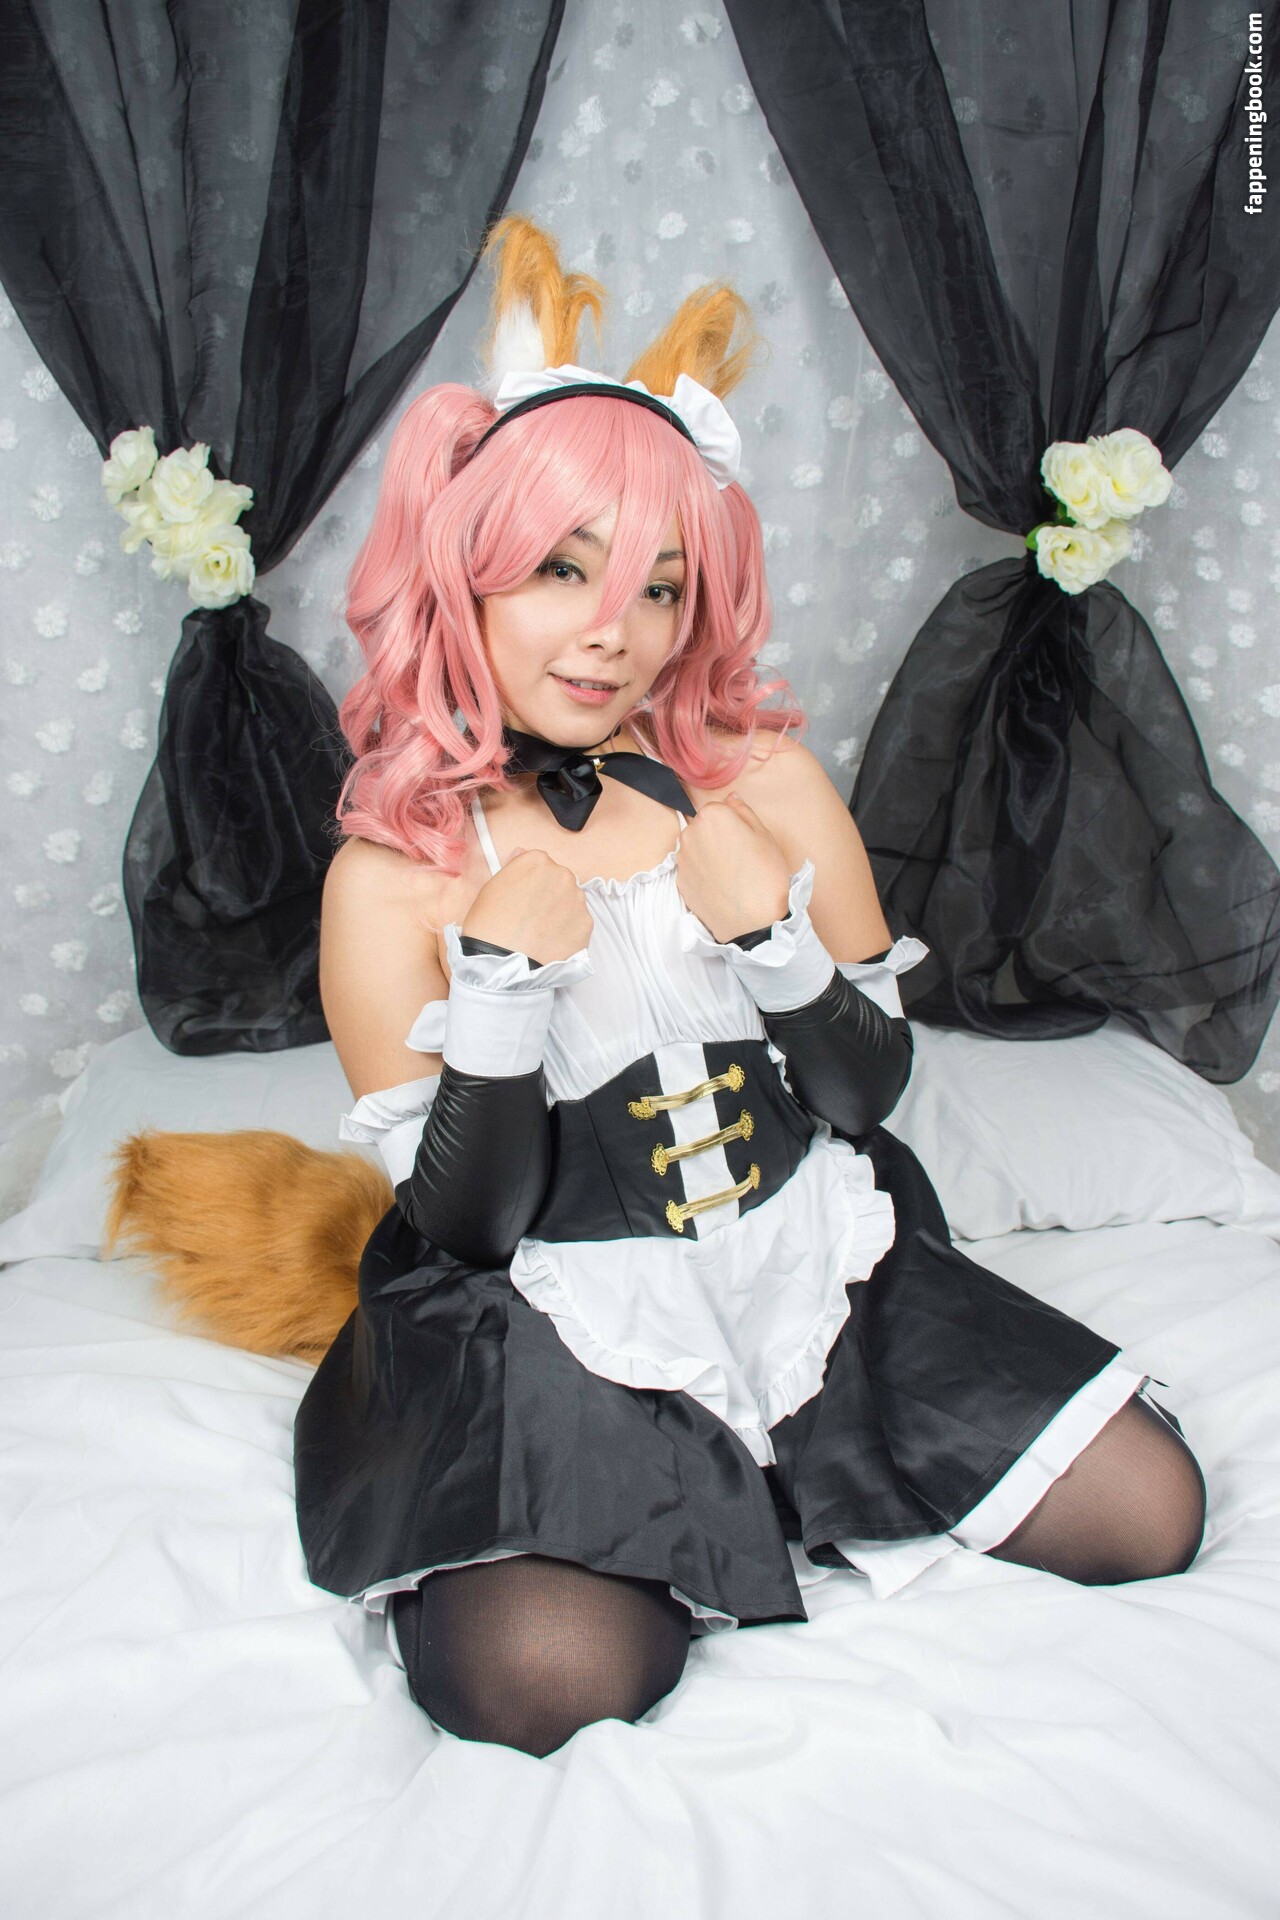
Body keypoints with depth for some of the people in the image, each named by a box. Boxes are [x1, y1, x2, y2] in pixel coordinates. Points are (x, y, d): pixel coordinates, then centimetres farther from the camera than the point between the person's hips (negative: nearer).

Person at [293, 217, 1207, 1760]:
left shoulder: (771, 785, -2)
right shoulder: (392, 877, -9)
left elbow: (873, 1090, 3)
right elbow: (469, 1222, -8)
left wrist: (771, 927, -16)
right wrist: (500, 975, -22)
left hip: (816, 1269, 3)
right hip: (558, 1323, -3)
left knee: (1150, 1509, -4)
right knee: (542, 1674, -27)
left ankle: (769, 1490, 14)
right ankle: (731, 1524, 7)